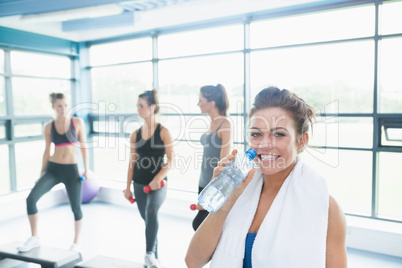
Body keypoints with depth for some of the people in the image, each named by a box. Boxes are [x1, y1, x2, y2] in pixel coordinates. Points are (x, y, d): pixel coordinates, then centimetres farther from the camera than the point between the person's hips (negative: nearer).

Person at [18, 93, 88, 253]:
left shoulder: (78, 122, -1)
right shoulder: (49, 127, 3)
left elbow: (83, 147, 1)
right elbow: (47, 151, 10)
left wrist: (86, 169, -3)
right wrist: (41, 174, 12)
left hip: (72, 170, -1)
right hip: (52, 169, 2)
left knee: (76, 207, 4)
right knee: (31, 199, -15)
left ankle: (76, 243, 24)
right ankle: (34, 238, 4)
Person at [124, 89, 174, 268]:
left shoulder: (163, 132, -8)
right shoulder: (135, 135, 5)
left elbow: (170, 160, -10)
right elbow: (132, 162, 8)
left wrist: (158, 178, -22)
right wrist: (128, 187, 7)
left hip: (158, 183, -5)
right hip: (139, 184, 5)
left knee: (151, 212, -30)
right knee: (147, 219, 13)